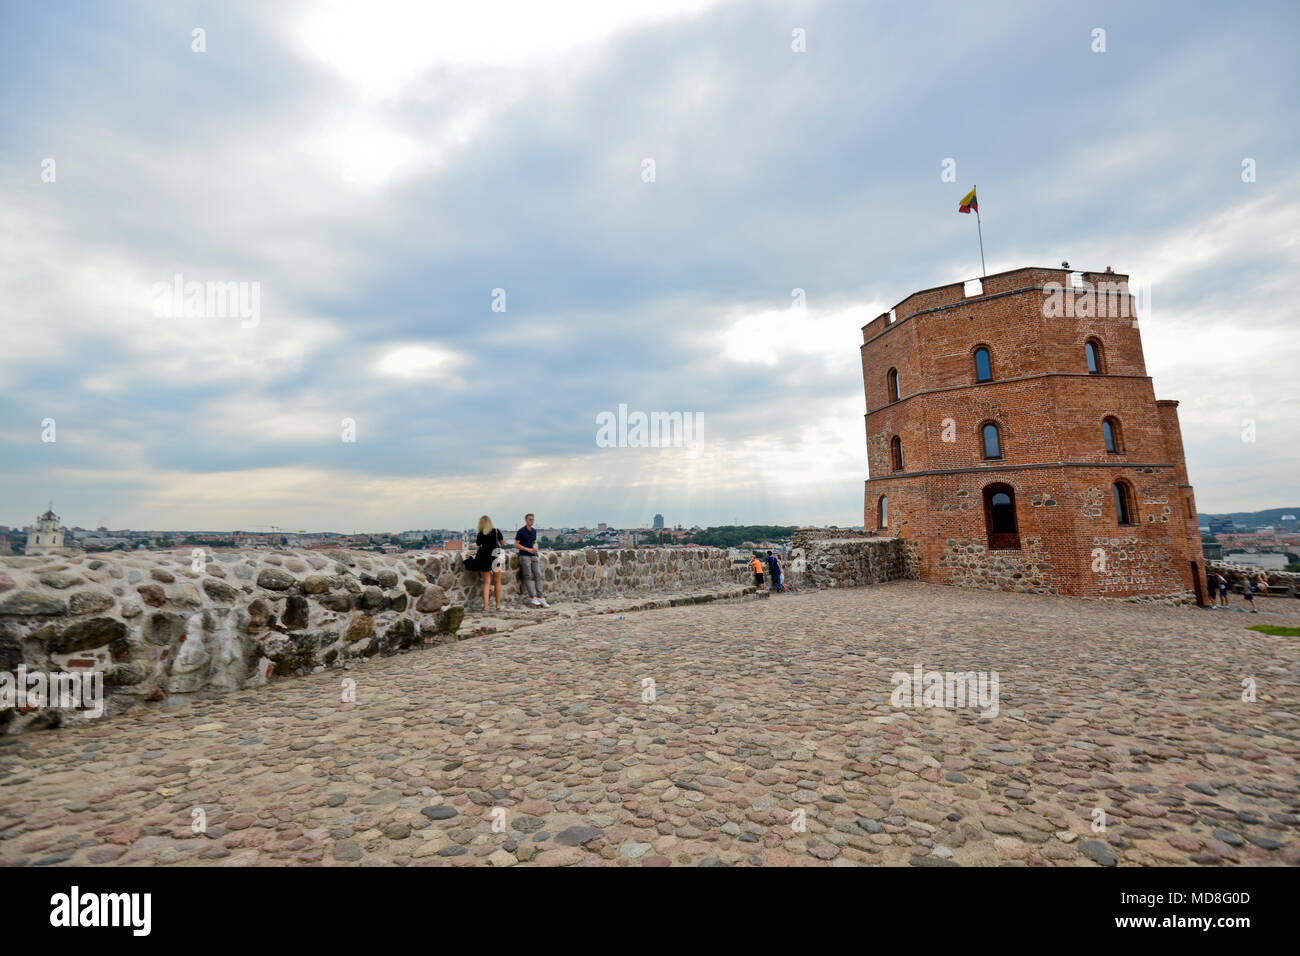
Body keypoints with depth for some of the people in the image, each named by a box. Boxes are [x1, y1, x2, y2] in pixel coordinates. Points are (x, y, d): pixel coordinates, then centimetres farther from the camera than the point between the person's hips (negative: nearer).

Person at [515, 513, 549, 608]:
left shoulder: (534, 531, 15)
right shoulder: (521, 531, -3)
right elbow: (516, 545, -6)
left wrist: (535, 547, 3)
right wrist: (528, 549, -12)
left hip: (534, 556, 6)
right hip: (524, 556, -6)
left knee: (538, 575, -3)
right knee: (528, 577, -7)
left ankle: (540, 598, -2)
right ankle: (533, 598, -7)